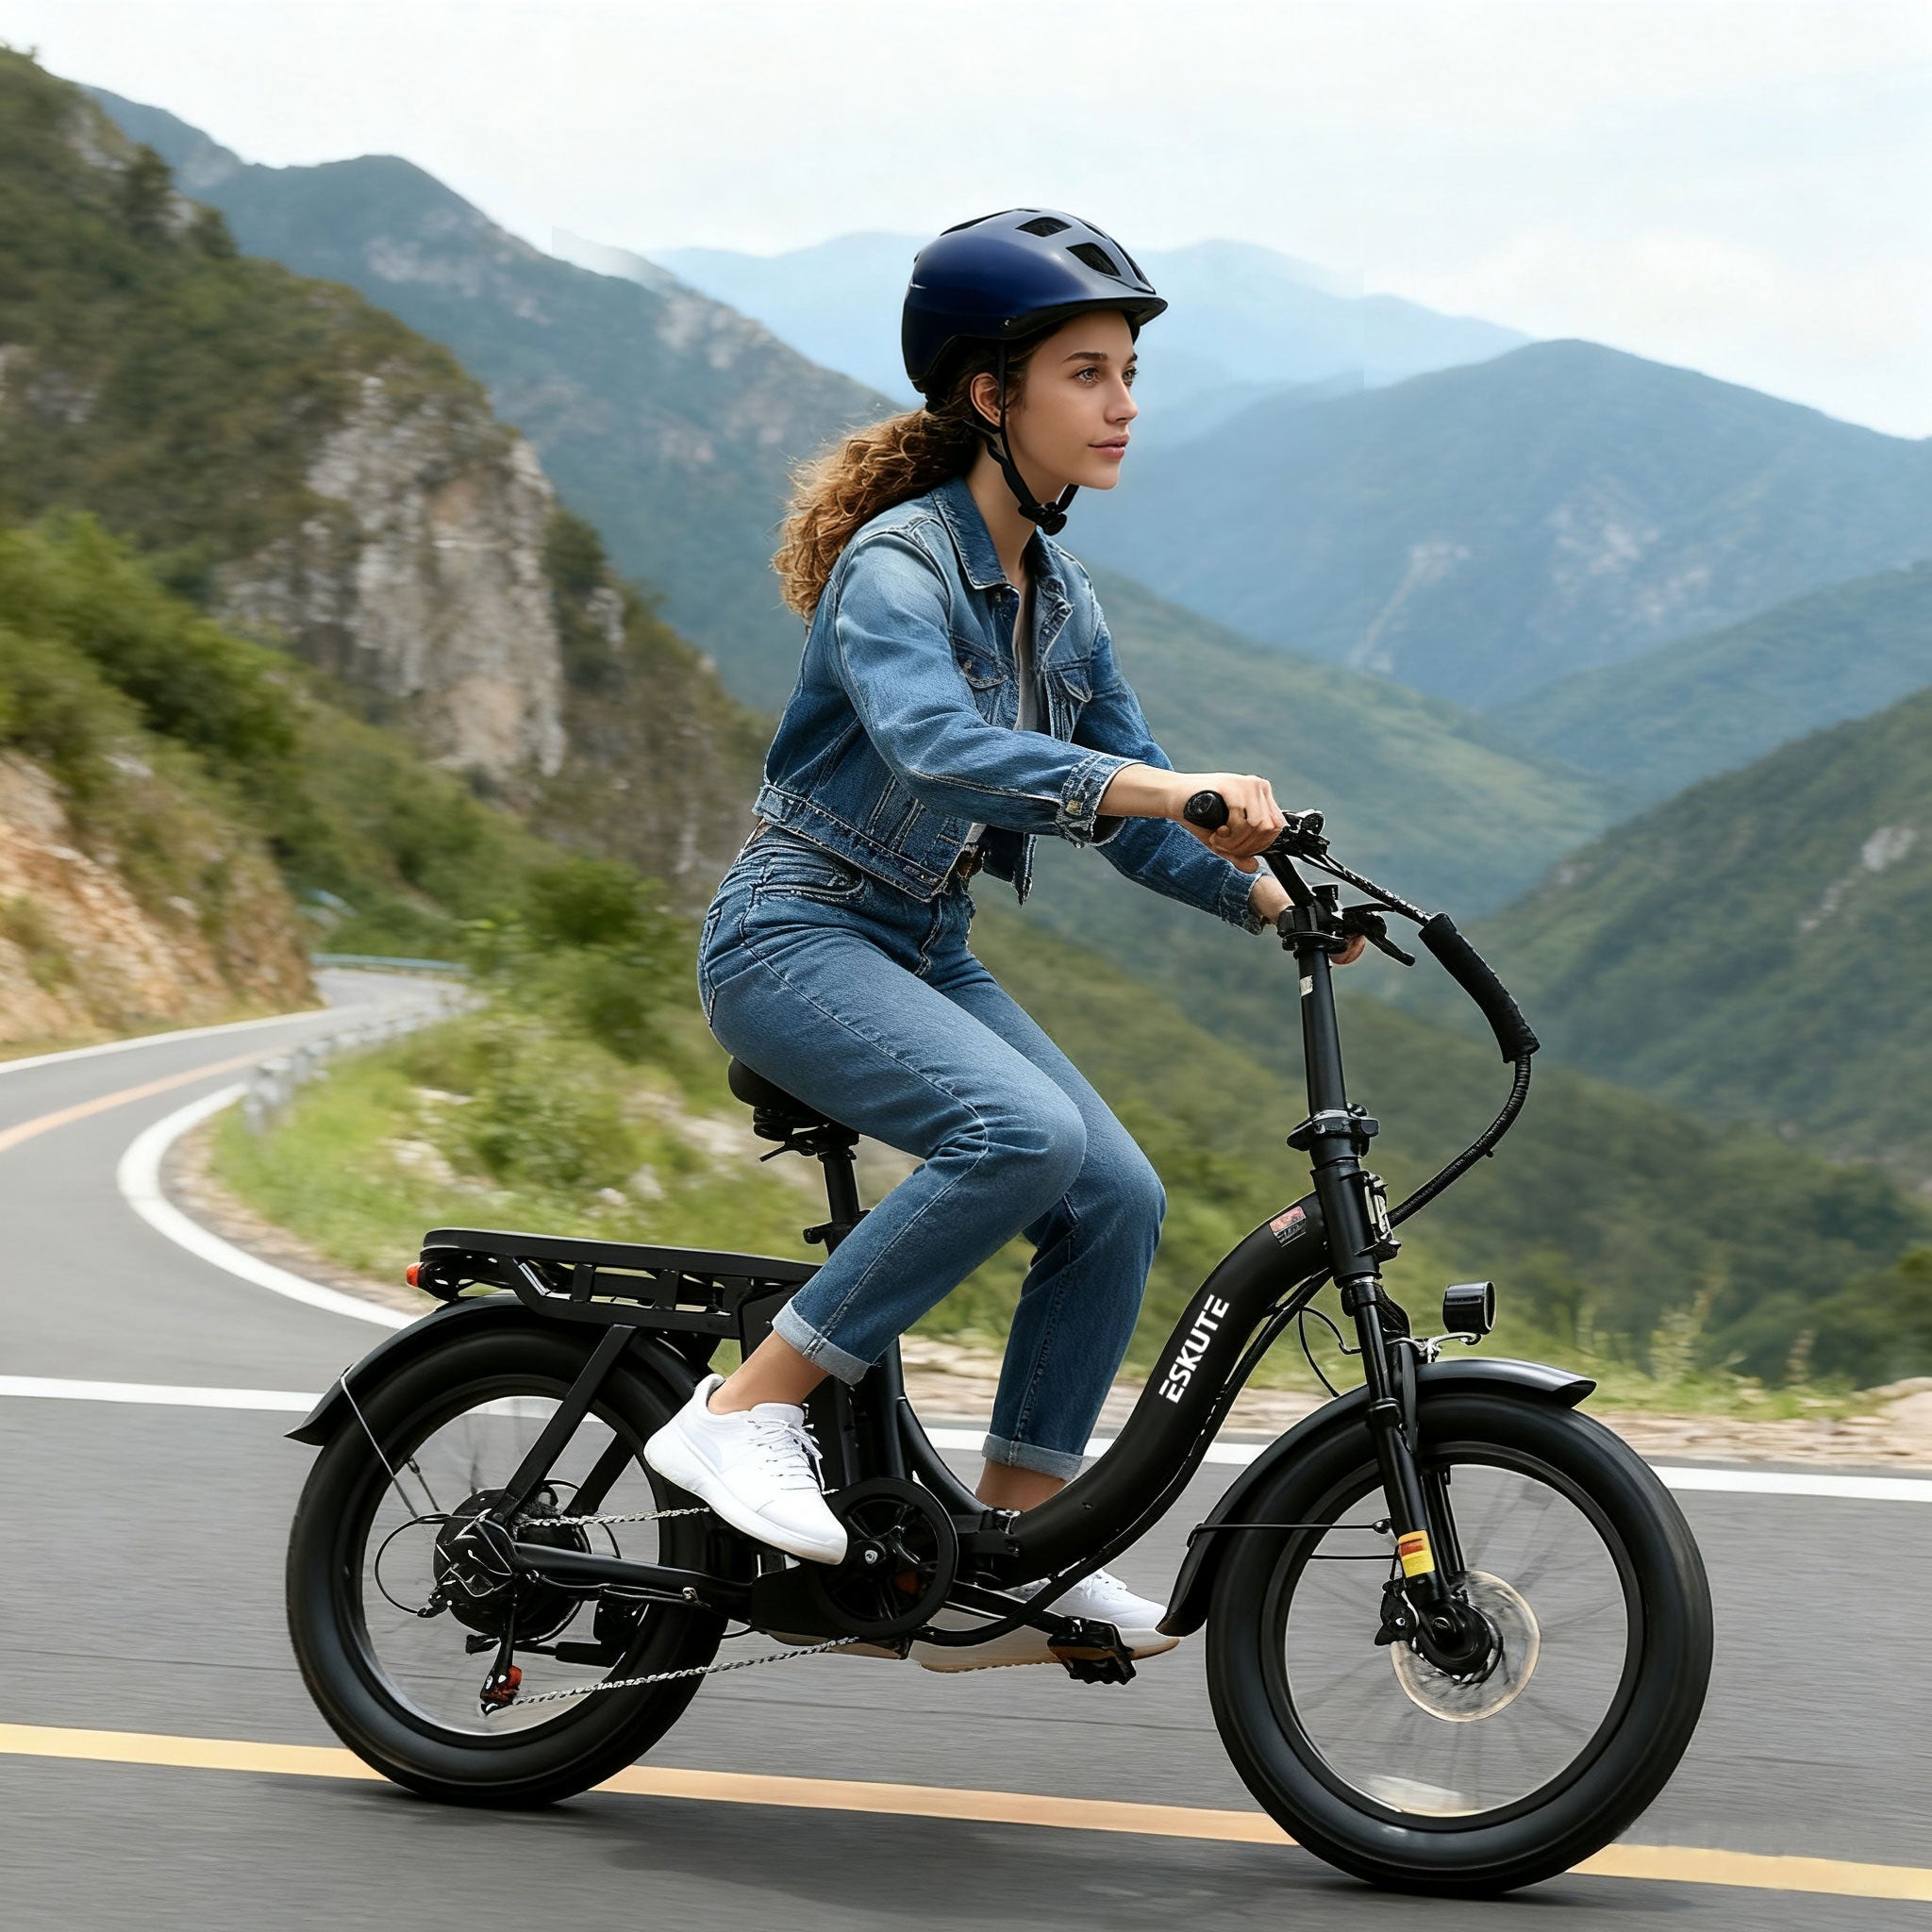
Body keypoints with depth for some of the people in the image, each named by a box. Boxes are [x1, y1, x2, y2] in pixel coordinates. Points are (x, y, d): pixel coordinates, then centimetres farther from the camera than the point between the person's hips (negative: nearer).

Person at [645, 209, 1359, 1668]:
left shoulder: (1060, 597, 8)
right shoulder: (896, 564, -18)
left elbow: (1125, 805, 10)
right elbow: (937, 749, -37)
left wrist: (1265, 894, -7)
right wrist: (1169, 790, -47)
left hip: (925, 953, 8)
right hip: (797, 936, -8)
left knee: (1118, 1199, -7)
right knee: (1022, 1134, -30)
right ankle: (747, 1411, -20)